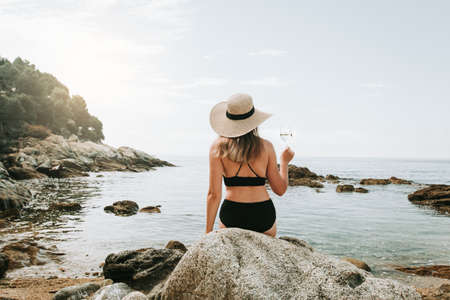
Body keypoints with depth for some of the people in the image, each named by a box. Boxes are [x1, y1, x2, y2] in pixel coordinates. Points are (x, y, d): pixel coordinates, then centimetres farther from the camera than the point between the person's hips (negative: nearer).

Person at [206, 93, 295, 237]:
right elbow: (280, 189, 6)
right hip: (263, 215, 1)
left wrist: (208, 232, 0)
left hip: (232, 215, -1)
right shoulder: (266, 146, 0)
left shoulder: (218, 146, -2)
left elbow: (214, 194, -6)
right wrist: (284, 162, 21)